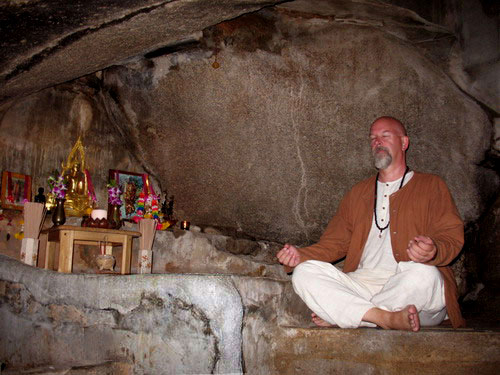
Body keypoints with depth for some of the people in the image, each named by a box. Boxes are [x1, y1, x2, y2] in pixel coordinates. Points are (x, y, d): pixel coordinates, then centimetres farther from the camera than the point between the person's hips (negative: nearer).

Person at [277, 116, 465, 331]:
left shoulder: (431, 185, 15)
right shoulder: (358, 193, 25)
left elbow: (452, 237, 2)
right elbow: (336, 242, 19)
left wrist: (432, 252, -22)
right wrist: (300, 255, 0)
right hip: (362, 285, 3)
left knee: (422, 274, -37)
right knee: (304, 273, -19)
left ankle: (337, 317, -20)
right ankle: (387, 318, -29)